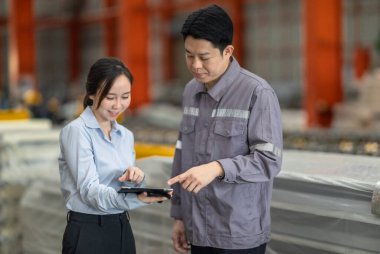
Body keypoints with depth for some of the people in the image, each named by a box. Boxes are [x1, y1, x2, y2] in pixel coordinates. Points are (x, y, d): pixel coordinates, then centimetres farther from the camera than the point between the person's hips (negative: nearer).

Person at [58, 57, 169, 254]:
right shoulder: (77, 131, -11)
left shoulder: (126, 135, 9)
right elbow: (89, 190, -19)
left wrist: (135, 181, -10)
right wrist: (134, 198, -34)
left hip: (122, 229, 6)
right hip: (87, 233, -6)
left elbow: (125, 189, 12)